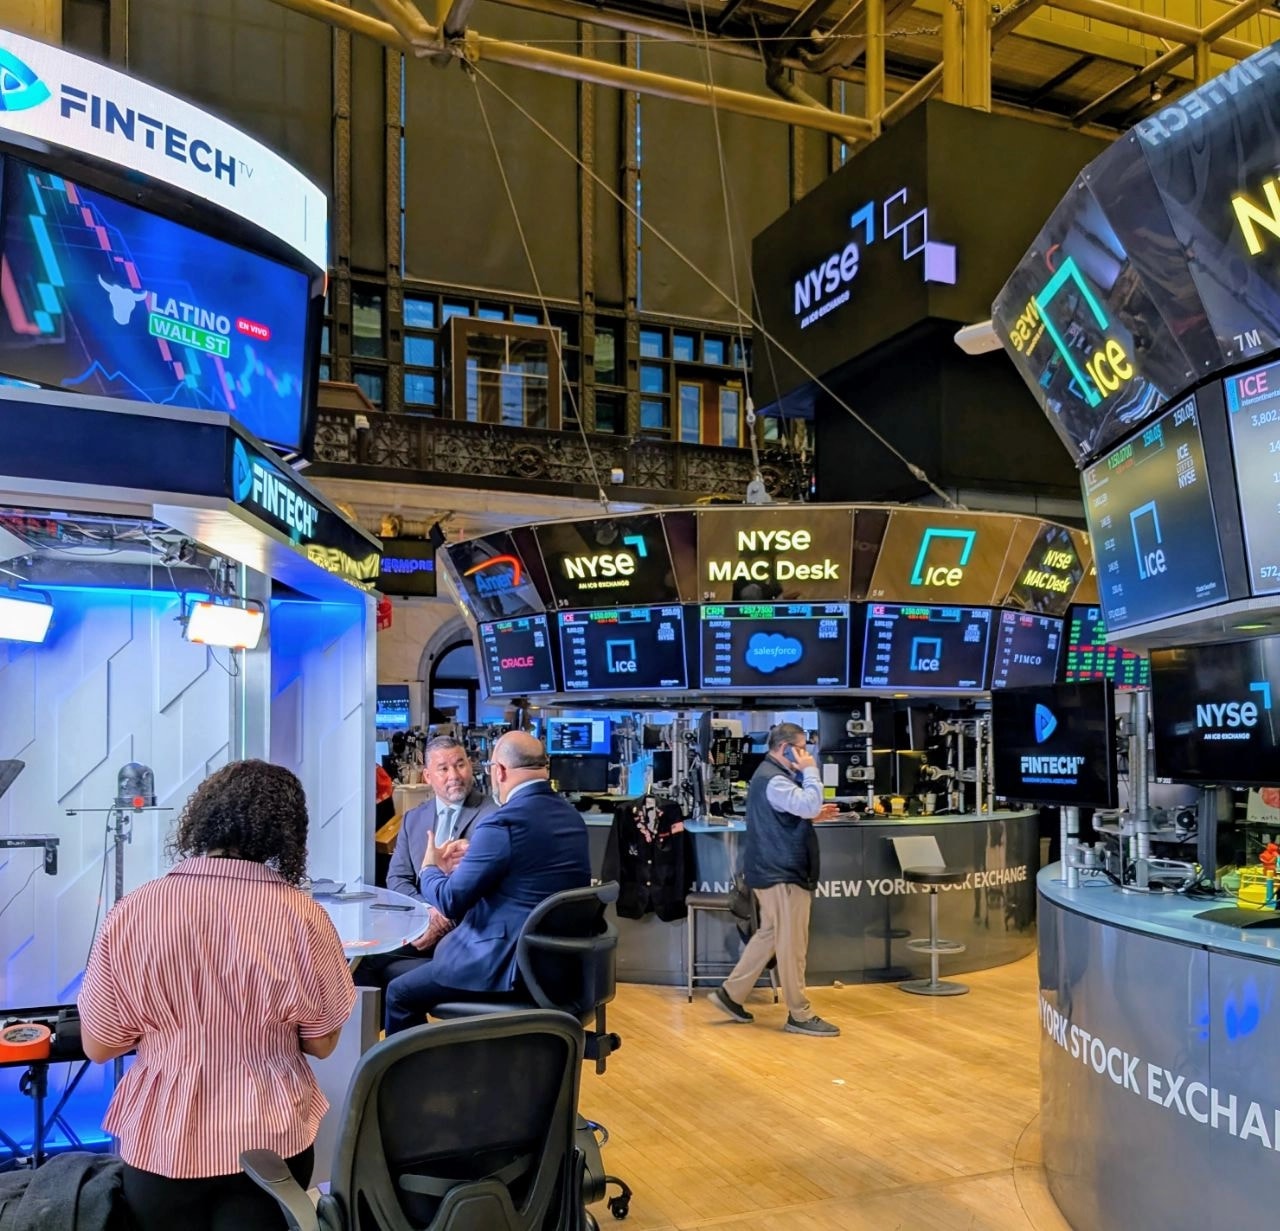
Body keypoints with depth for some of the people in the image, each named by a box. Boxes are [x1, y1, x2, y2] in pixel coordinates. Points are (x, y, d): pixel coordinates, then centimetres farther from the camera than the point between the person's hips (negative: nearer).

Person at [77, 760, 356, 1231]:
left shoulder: (131, 912, -12)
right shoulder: (302, 915, -14)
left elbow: (98, 1046, -2)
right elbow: (322, 1042, -5)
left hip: (161, 1144, 1)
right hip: (270, 1141, -1)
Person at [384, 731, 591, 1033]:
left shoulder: (501, 823, -20)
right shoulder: (573, 818, 6)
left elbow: (451, 901, -12)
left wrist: (430, 869, 8)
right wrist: (470, 861, 26)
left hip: (510, 964, -9)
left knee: (400, 994, 8)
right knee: (434, 959, 29)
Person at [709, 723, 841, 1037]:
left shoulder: (772, 775, 16)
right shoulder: (773, 780, -19)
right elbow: (809, 804, -30)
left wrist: (814, 816, 9)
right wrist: (810, 770, -17)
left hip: (777, 870, 11)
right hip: (783, 873, -11)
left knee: (769, 935, 17)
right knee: (792, 945, -3)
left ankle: (731, 993, 22)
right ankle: (800, 1016, 6)